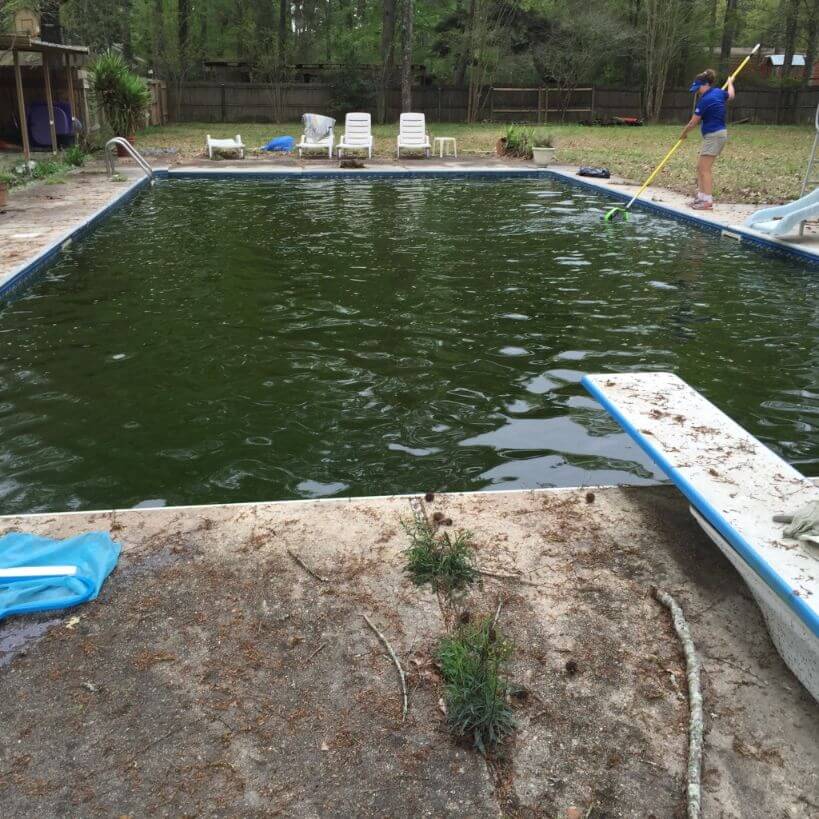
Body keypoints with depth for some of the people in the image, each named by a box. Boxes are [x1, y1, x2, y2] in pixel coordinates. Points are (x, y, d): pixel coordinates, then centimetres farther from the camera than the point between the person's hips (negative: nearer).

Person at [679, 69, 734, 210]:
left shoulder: (705, 100, -17)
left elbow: (693, 123, -12)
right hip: (720, 133, 10)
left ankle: (708, 201, -9)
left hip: (713, 136, -10)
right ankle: (701, 196, 15)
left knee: (705, 169, -9)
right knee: (700, 167, 12)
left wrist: (683, 133, 5)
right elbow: (730, 95, 32)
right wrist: (730, 83, 52)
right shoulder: (718, 92, 9)